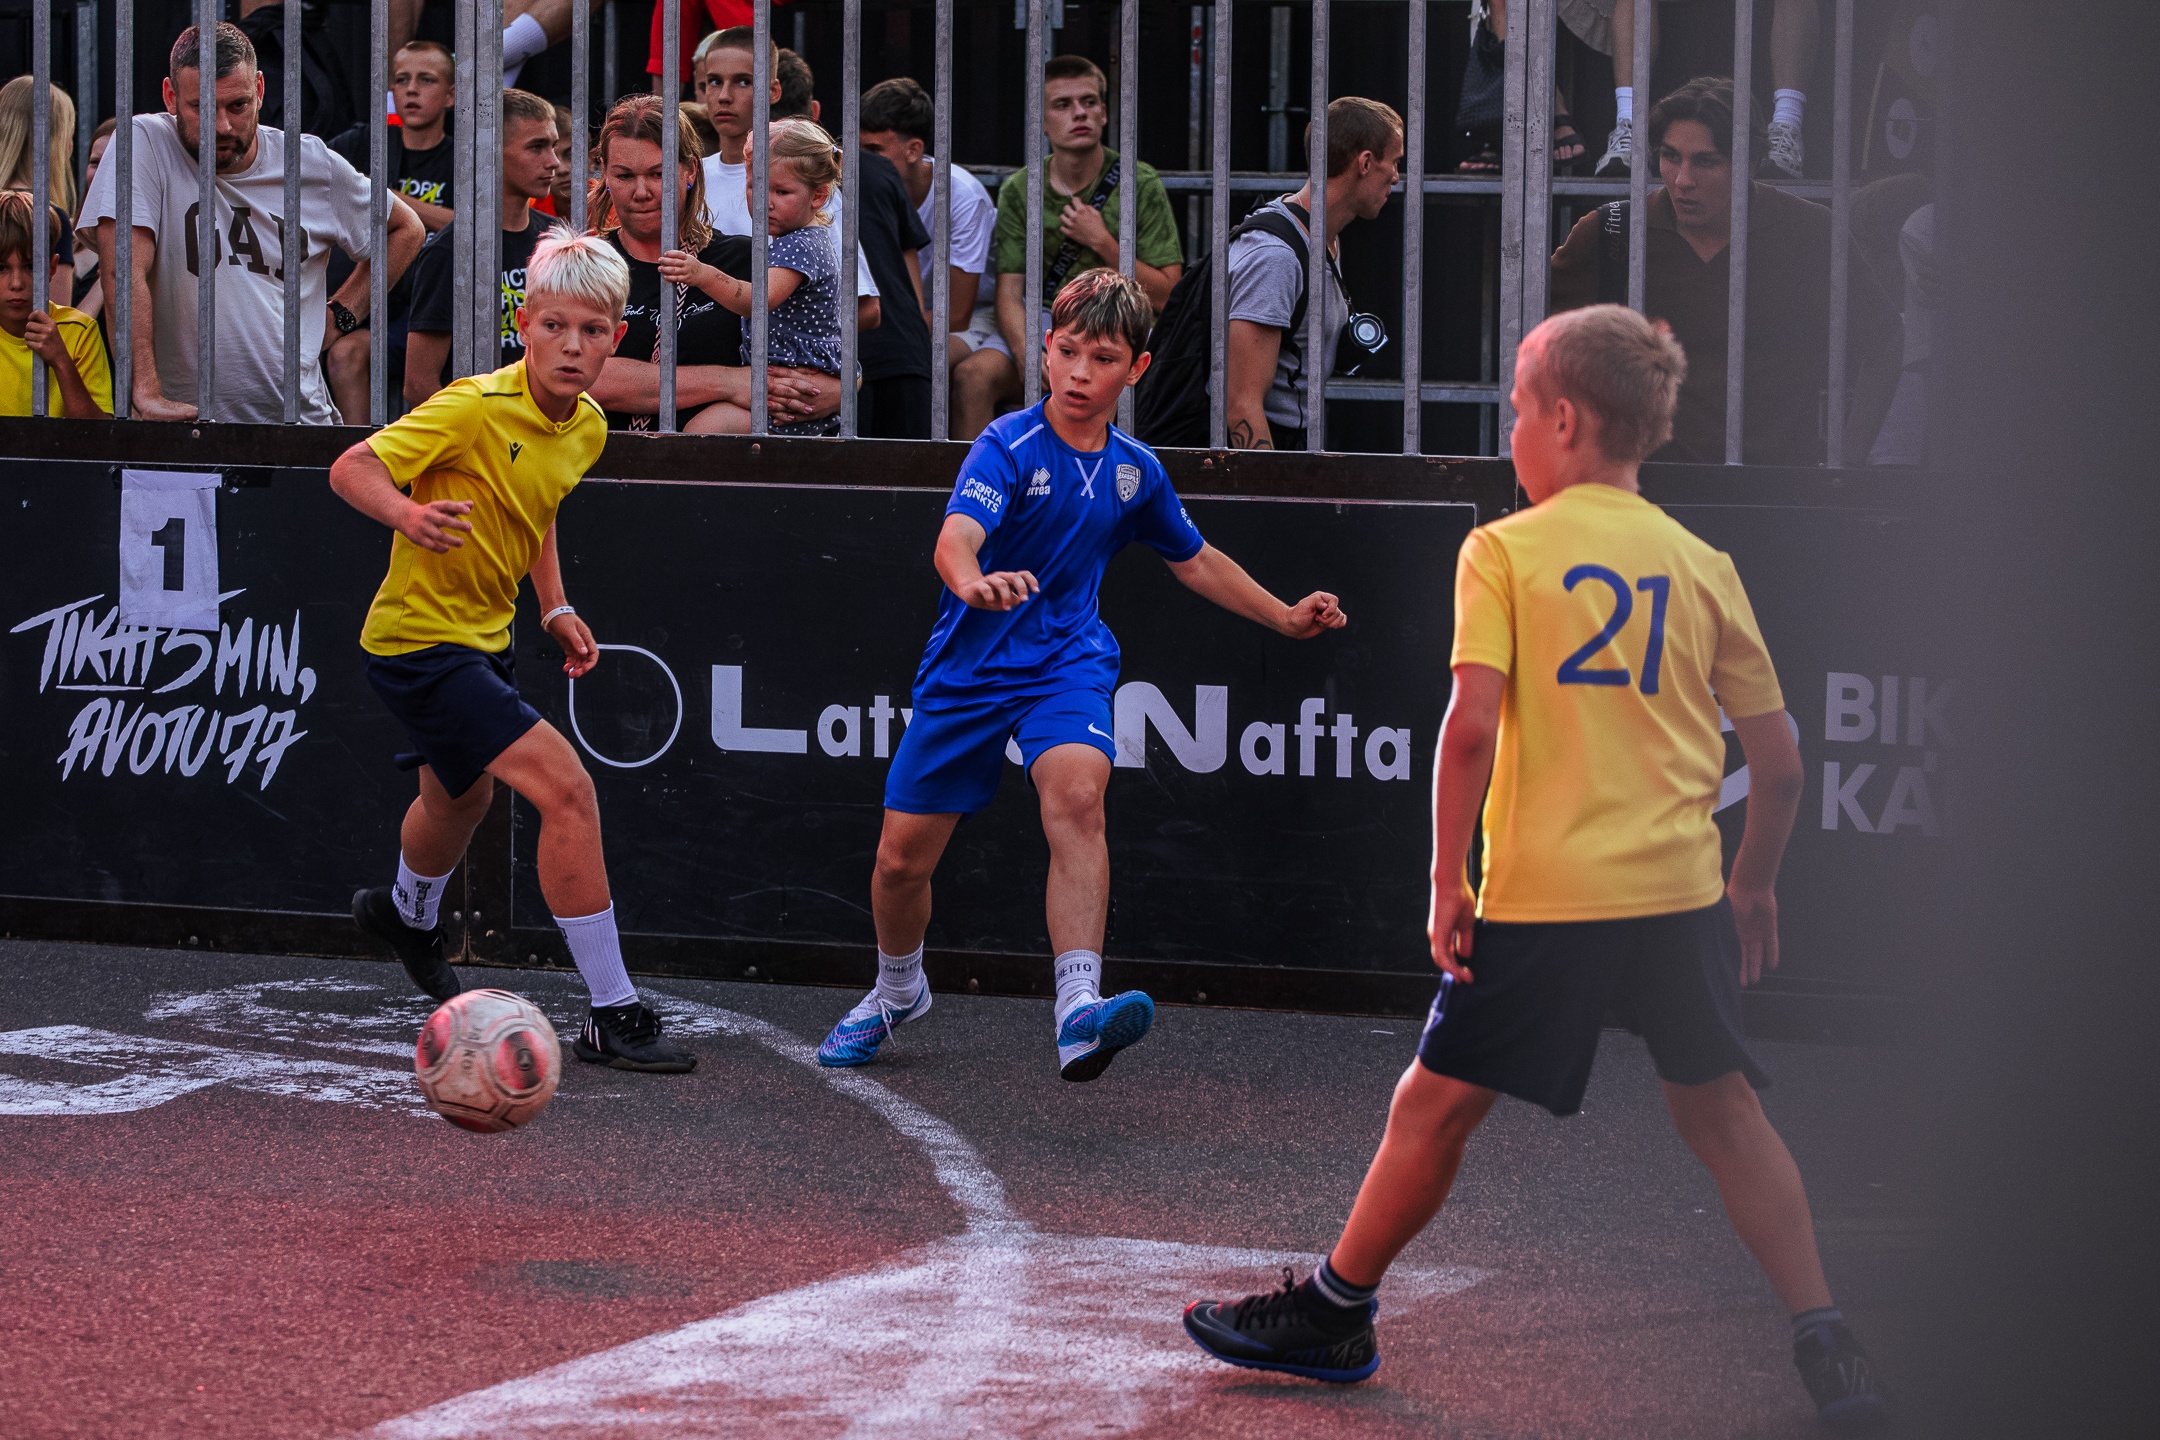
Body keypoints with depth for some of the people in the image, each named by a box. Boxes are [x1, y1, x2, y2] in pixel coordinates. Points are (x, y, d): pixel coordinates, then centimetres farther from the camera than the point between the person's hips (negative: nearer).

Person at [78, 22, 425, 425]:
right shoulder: (144, 144, -4)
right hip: (182, 419, -2)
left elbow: (405, 229, 25)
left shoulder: (314, 162, 8)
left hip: (299, 418, 2)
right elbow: (126, 271, -14)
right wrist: (146, 391, -23)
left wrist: (341, 313, 13)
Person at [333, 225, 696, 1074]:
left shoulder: (585, 429, 1)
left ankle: (407, 916, 65)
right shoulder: (475, 408, -24)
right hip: (418, 640, -9)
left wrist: (554, 608, 12)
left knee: (462, 799, 32)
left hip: (480, 637, 9)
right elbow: (351, 470, -23)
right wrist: (408, 513, -42)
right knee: (566, 788, -20)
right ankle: (612, 1016, -17)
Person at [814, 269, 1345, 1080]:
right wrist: (973, 583, -54)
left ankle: (1078, 1011, -42)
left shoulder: (1135, 470, 3)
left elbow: (1194, 560, 22)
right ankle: (898, 990, 38)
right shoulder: (1008, 447, -13)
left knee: (1077, 793, -30)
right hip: (968, 668, -1)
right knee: (903, 856, 5)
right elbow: (956, 537, -32)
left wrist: (1284, 618, 23)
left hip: (1068, 663, 1)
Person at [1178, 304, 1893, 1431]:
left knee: (1436, 1103, 10)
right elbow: (1778, 763, 9)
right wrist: (1754, 886, 24)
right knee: (1720, 1111, 13)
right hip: (1681, 894, 4)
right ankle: (1825, 1347, 7)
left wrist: (1448, 884, -7)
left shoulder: (1503, 551, -3)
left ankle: (1332, 1316, 22)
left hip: (1542, 896, -4)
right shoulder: (1702, 567, 8)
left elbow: (1472, 725, -14)